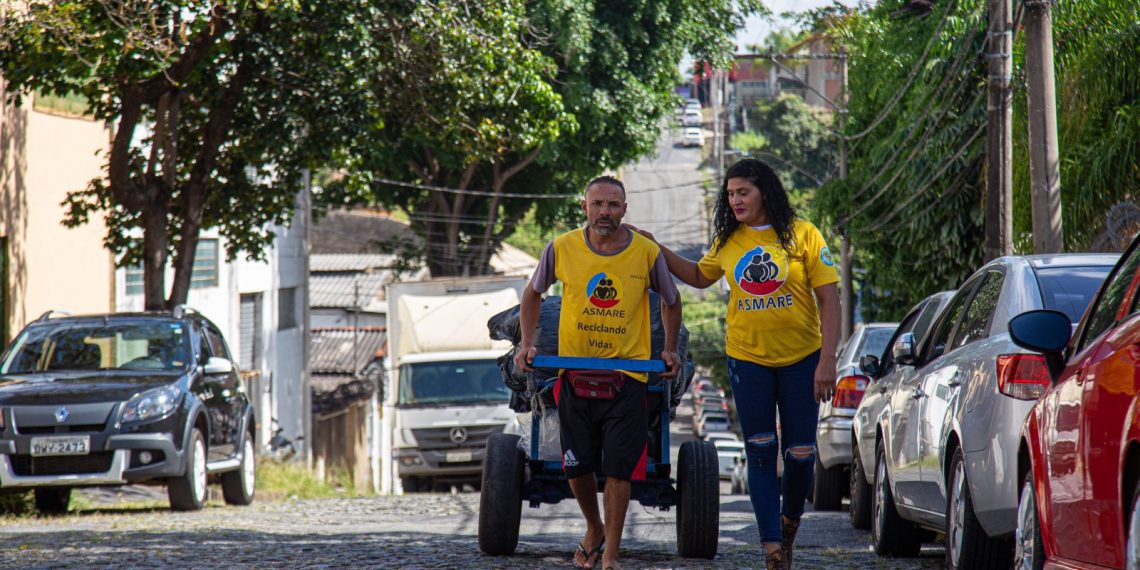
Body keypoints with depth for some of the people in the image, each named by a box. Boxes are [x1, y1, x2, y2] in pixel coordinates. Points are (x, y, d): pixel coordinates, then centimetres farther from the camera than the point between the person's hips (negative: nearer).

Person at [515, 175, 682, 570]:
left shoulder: (647, 253, -6)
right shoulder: (562, 249, -5)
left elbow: (671, 301, 13)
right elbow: (533, 294, 12)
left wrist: (670, 349, 4)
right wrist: (526, 343, 4)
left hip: (627, 374, -1)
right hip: (573, 373, 2)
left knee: (619, 469, -4)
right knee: (577, 467, 9)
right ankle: (593, 530, 35)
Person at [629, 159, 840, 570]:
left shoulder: (802, 235, -8)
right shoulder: (728, 242, 4)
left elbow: (829, 300, -8)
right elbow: (699, 277, 23)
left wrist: (827, 360, -15)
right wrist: (656, 250, 13)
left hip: (800, 358, -2)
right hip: (748, 358, 2)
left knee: (800, 454, 2)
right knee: (761, 454, -1)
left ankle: (790, 521, 31)